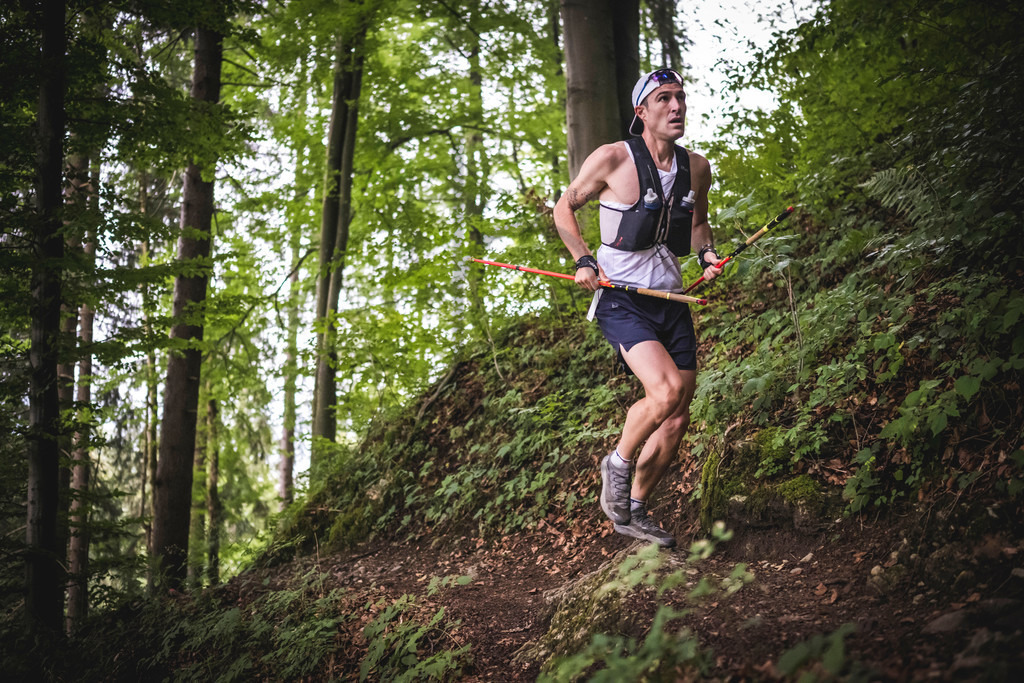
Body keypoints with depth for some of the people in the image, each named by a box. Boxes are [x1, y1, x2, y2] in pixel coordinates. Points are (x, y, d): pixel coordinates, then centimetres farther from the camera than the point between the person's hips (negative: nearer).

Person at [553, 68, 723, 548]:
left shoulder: (697, 168, 6)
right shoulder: (613, 159, -9)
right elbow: (565, 207, 3)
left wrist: (707, 254, 4)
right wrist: (583, 261, -11)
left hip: (671, 299, 6)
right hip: (621, 298, -6)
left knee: (678, 419, 4)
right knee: (666, 390, -26)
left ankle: (635, 510, 24)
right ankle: (618, 463, 3)